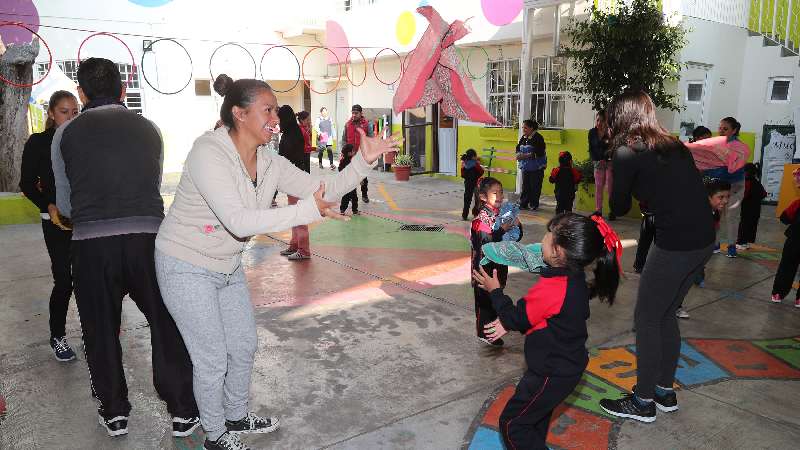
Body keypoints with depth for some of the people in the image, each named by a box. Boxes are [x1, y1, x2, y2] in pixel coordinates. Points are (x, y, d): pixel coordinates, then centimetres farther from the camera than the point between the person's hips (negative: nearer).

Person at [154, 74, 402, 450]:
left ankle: (237, 416, 44)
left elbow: (325, 192, -8)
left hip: (228, 265, 8)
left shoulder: (271, 164, -5)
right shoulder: (208, 152, -27)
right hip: (187, 268, -7)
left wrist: (364, 161, -20)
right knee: (212, 359, 3)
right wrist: (306, 211, -42)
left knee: (244, 345, 19)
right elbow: (239, 222, -38)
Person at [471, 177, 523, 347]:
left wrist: (516, 225, -10)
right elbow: (486, 242, -27)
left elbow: (516, 237, 10)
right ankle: (484, 333, 15)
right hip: (485, 264, -7)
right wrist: (503, 229, -30)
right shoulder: (481, 217, -17)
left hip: (500, 263, 7)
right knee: (485, 298, 3)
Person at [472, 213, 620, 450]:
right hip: (568, 365, 9)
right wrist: (510, 322, 7)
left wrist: (495, 291, -4)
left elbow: (516, 318, -18)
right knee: (536, 413, 28)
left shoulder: (551, 288, -34)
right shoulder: (575, 278, -3)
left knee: (512, 423, 5)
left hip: (552, 374, -9)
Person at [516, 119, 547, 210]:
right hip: (525, 167, 6)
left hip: (536, 168, -6)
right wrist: (519, 154, -8)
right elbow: (518, 148, 16)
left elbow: (538, 152, -21)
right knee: (525, 186, 8)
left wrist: (525, 155, -24)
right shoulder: (523, 138, 10)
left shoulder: (538, 138, -12)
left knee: (535, 187, -1)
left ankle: (534, 205, 9)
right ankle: (523, 204, 14)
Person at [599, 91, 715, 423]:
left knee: (646, 319, 7)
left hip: (675, 243, -8)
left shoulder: (627, 152, -8)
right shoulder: (674, 145, 14)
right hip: (703, 238, 8)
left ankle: (643, 402, 18)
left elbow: (619, 208, 0)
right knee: (666, 315, 21)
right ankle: (665, 392, 34)